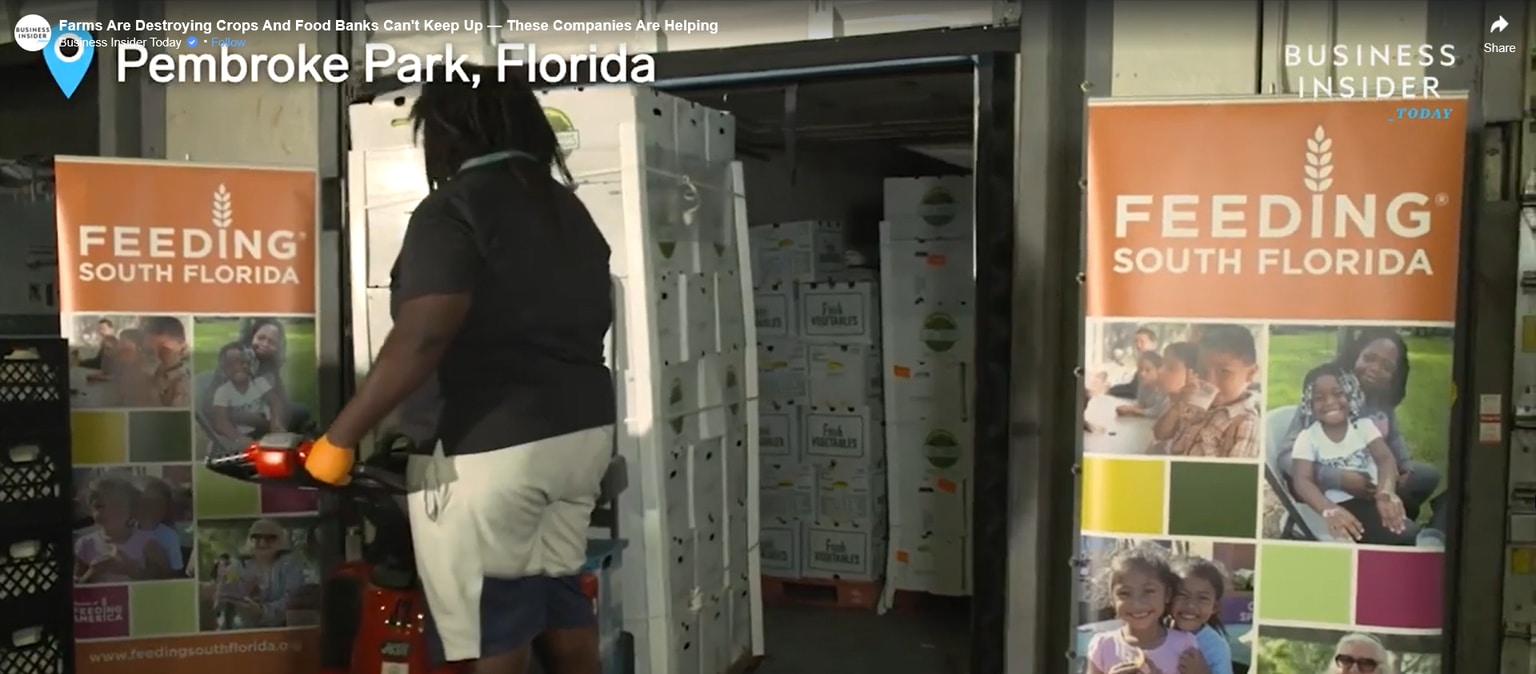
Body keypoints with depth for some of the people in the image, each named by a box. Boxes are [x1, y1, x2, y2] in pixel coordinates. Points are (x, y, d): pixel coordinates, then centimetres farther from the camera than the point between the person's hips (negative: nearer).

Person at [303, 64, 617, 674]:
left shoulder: (455, 208, -11)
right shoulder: (568, 208, 15)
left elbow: (422, 340, -22)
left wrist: (338, 439, -16)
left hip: (493, 443, -8)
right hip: (583, 428, 9)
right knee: (560, 603, 18)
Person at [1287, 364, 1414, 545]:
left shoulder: (1364, 425, 8)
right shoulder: (1307, 437, 1)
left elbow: (1385, 458, -9)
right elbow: (1301, 480, -13)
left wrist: (1386, 493, -33)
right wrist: (1329, 510, -35)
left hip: (1373, 500, 3)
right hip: (1342, 508, -3)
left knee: (1408, 535, -23)